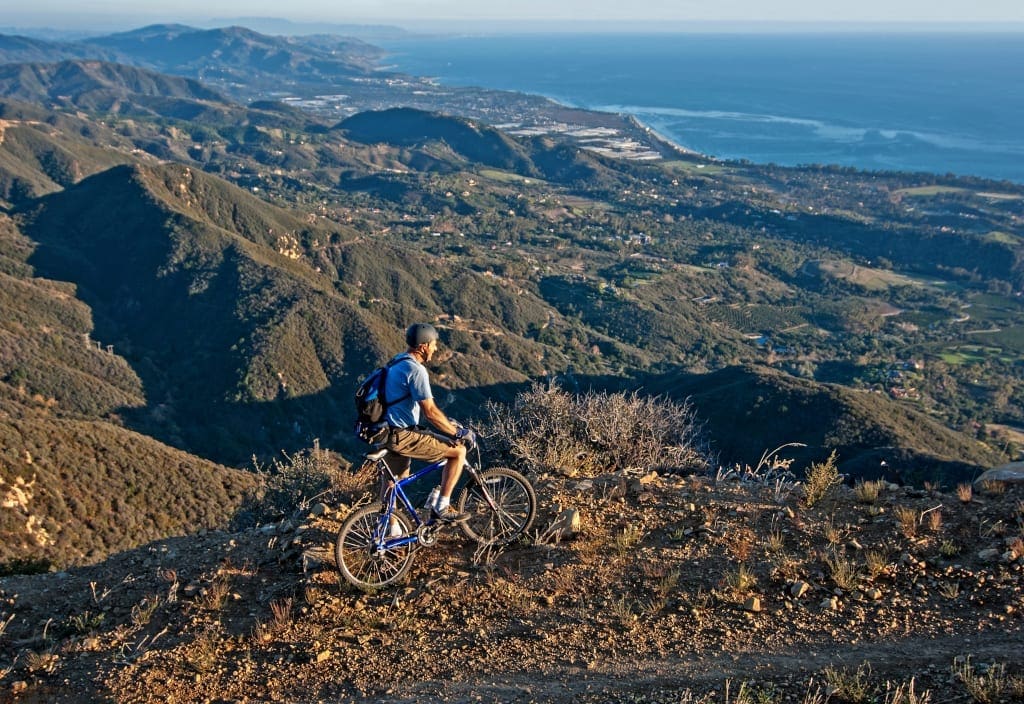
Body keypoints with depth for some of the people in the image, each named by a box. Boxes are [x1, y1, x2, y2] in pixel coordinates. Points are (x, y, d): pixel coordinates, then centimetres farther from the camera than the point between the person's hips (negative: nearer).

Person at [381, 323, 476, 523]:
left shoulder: (398, 362, 14)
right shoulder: (416, 370, -18)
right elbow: (430, 412, -20)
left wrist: (450, 424, 19)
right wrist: (458, 433, -10)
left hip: (389, 433, 10)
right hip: (403, 437, -10)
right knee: (458, 450, -4)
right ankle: (442, 507, 2)